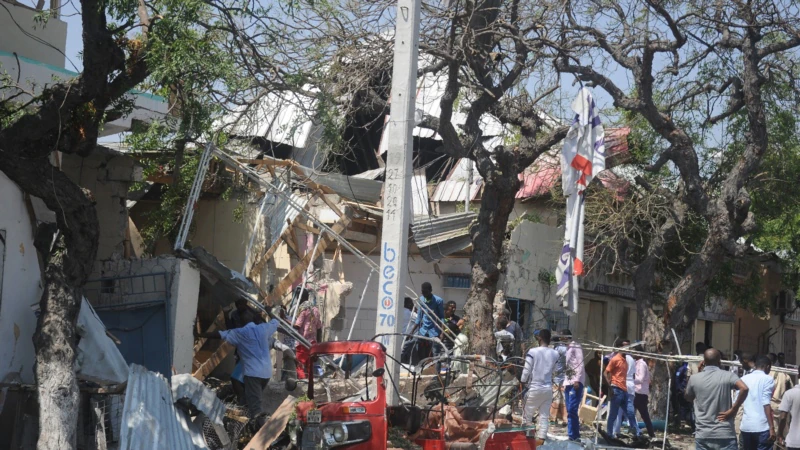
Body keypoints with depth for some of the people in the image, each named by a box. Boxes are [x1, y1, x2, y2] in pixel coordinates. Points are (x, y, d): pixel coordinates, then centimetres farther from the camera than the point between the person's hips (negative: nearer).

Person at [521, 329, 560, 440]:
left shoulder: (533, 352, -11)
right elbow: (555, 371, 7)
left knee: (527, 414, 8)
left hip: (534, 388, -4)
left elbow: (526, 370, -9)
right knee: (545, 416, 7)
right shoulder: (555, 354, 2)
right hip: (548, 388, 4)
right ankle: (541, 439, 4)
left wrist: (523, 382, 4)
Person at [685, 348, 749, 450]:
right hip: (725, 434, -2)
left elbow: (688, 398, 20)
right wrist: (733, 409, -11)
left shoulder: (694, 378, 2)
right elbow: (744, 388, -22)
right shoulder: (728, 376, -4)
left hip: (702, 435, 2)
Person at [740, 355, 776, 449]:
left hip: (746, 426, 6)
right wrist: (772, 427, -14)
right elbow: (766, 403, -12)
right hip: (762, 426, -5)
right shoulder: (767, 379, -2)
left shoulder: (744, 379, 13)